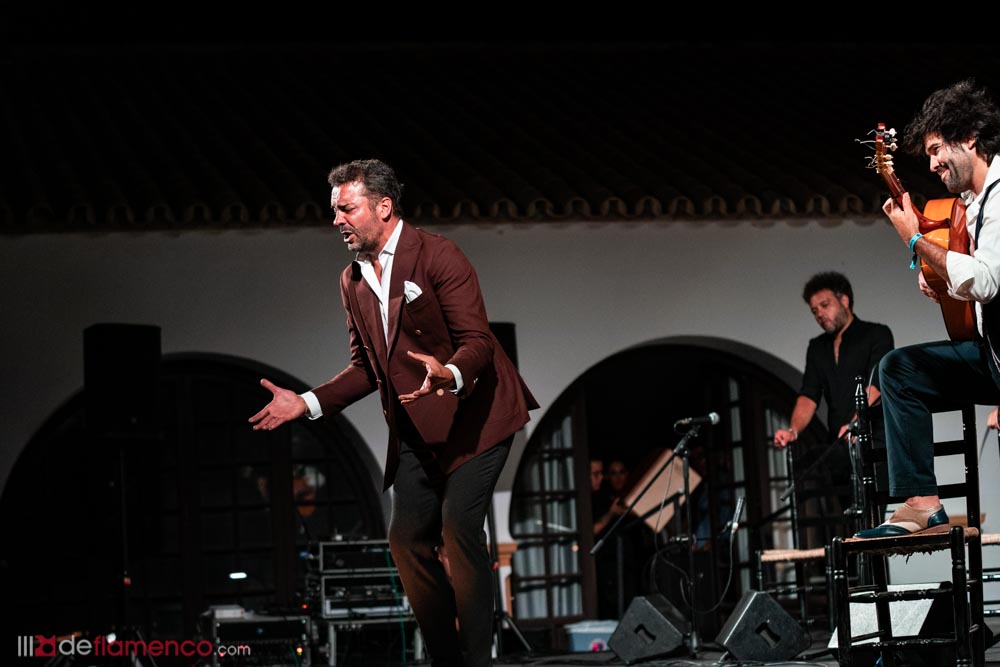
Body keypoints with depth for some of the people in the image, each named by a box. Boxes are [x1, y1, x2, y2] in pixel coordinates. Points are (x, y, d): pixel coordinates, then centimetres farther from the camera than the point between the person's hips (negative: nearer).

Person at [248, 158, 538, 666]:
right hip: (417, 429, 7)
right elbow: (366, 368, 18)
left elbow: (477, 340, -16)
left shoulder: (437, 256, -11)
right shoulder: (353, 282, 11)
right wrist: (308, 403, 5)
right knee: (407, 538, 2)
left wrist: (449, 375, -37)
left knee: (458, 524, -19)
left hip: (473, 414, -7)